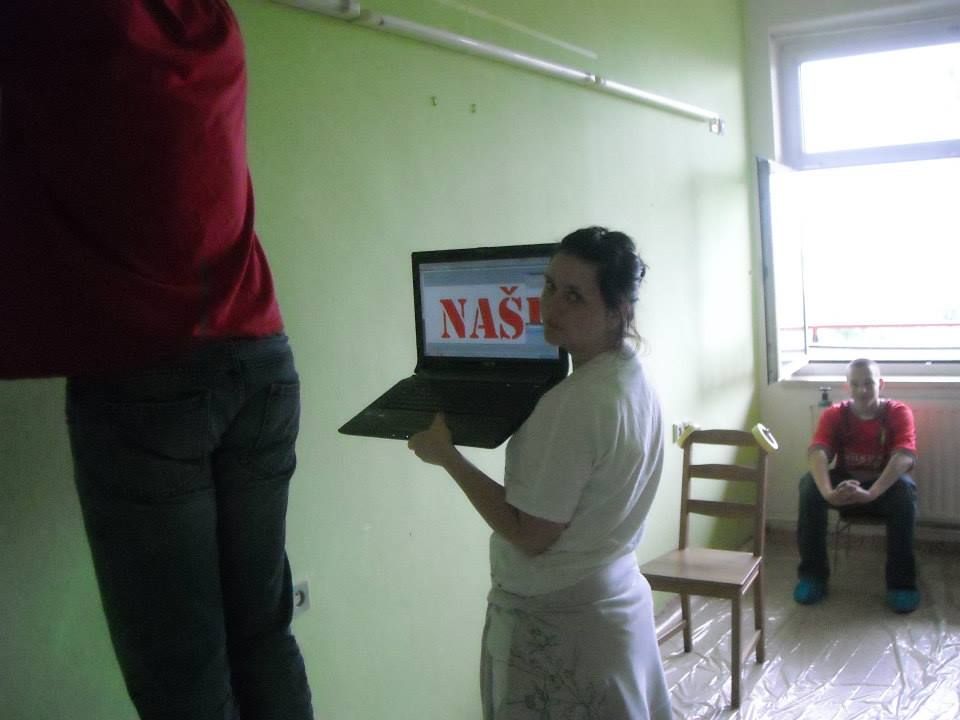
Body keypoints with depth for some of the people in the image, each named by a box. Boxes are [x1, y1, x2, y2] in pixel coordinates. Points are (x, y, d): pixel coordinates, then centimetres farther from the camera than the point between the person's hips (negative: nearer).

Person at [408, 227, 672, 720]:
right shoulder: (633, 379, 1)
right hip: (617, 601, 9)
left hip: (556, 623, -9)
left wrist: (446, 455, -17)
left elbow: (531, 535, -22)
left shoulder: (573, 404, -27)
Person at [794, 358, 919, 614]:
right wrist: (828, 492, -48)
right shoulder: (834, 414, -9)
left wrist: (871, 493, -46)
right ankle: (813, 574, -19)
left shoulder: (898, 412, -13)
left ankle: (901, 581, -23)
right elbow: (817, 452, -26)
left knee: (905, 490, -36)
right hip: (846, 483, 2)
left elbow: (904, 456, -29)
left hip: (884, 486, -2)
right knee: (810, 484, -28)